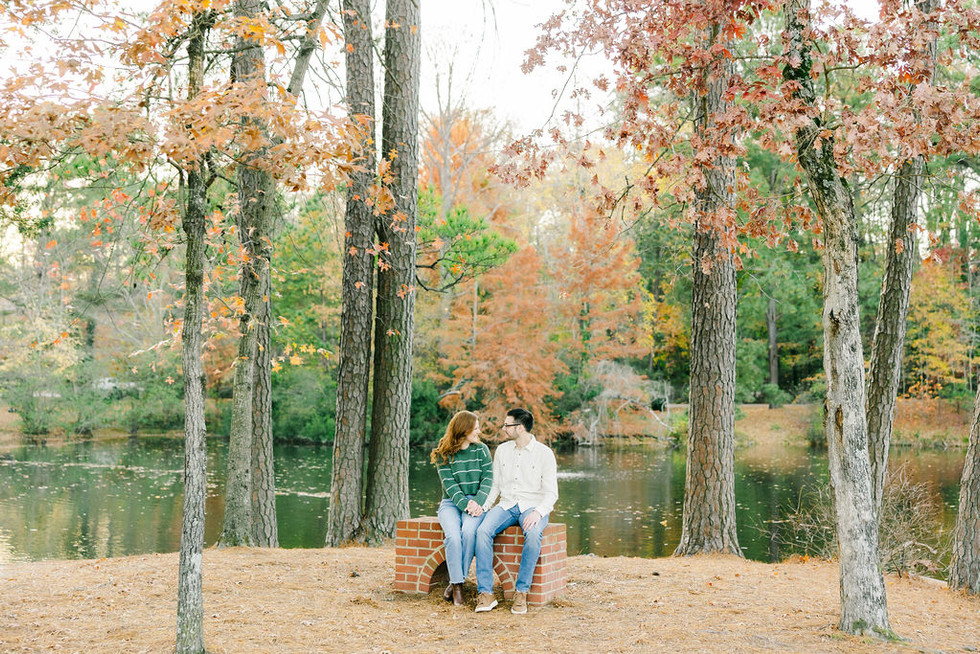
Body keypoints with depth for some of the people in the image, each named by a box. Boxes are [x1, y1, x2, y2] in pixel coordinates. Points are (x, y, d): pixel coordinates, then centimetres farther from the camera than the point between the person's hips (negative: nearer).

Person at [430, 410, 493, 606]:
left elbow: (488, 479, 1)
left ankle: (455, 583, -20)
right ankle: (457, 586, -22)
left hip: (476, 503, 1)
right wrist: (465, 505, -20)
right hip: (451, 503, 0)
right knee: (453, 535, -31)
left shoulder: (482, 450, 8)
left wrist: (477, 502, -16)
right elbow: (449, 484, -6)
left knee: (468, 531, -31)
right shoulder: (444, 454, 3)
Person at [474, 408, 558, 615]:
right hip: (506, 505, 4)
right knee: (483, 531, -27)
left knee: (533, 534, -37)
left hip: (533, 507, -4)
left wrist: (538, 512, -23)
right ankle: (486, 593, -27)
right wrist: (482, 506, -2)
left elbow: (551, 492, -5)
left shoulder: (544, 453, -2)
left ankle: (521, 592, -27)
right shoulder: (502, 450, 12)